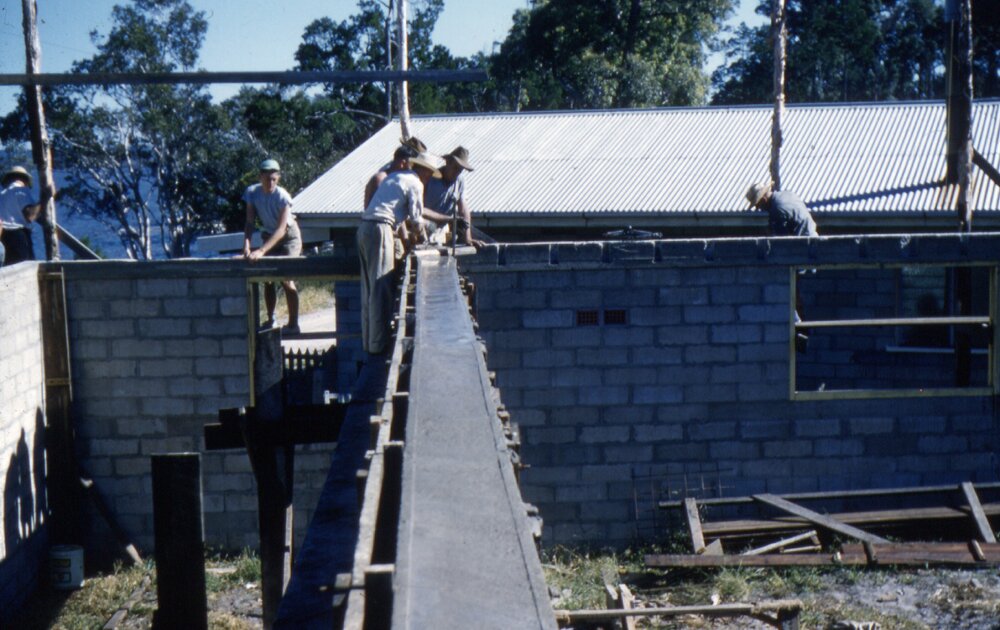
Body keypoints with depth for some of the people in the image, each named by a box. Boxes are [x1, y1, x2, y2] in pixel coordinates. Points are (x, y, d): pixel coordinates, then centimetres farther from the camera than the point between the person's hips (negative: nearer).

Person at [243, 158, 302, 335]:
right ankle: (270, 320, 13)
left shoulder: (282, 196, -29)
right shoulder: (252, 192, -16)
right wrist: (246, 245, -32)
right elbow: (250, 222, -15)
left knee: (286, 278, -15)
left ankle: (293, 324, -14)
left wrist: (261, 251, -43)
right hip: (269, 236, 5)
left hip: (289, 236, -5)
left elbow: (281, 230, -34)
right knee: (267, 278, 3)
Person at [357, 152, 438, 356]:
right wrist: (417, 236, 18)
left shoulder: (393, 176, 25)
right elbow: (416, 220, -2)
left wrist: (405, 238, 30)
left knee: (369, 288, 11)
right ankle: (378, 343, -6)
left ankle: (368, 341, 15)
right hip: (380, 229, -9)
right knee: (381, 288, -7)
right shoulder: (415, 184, -1)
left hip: (364, 228, 9)